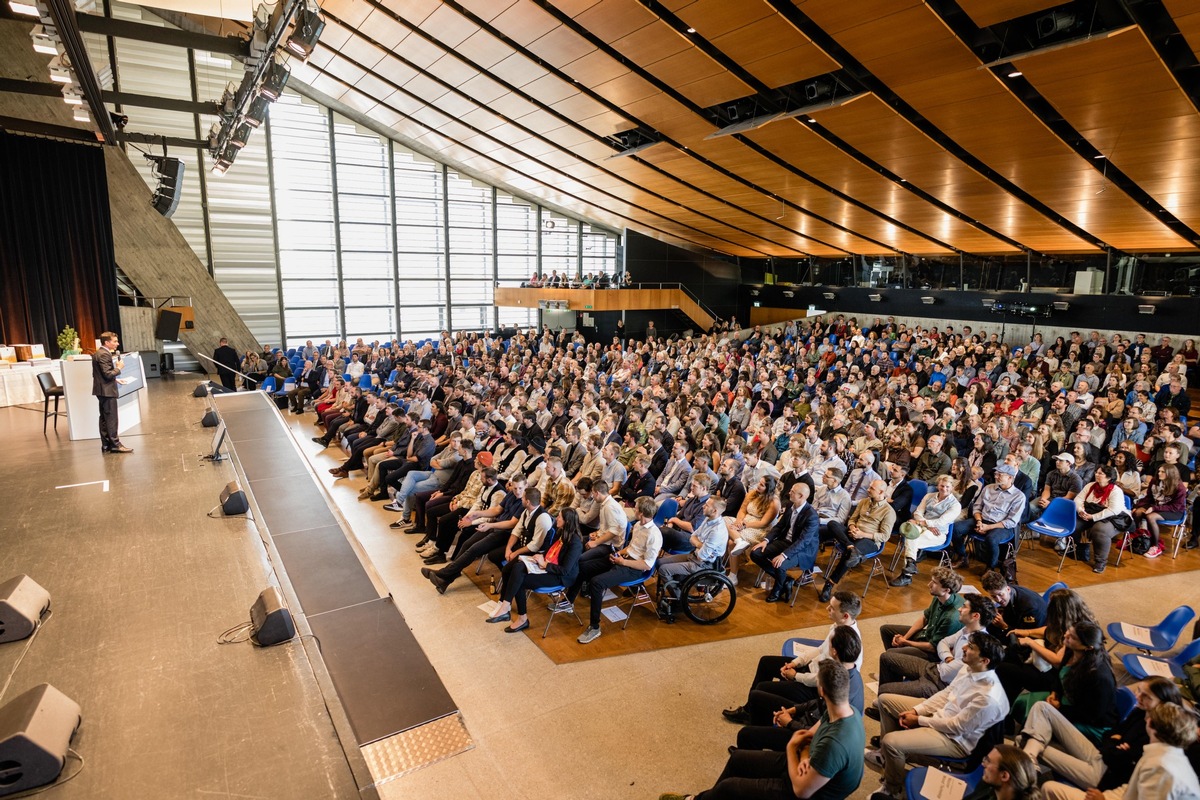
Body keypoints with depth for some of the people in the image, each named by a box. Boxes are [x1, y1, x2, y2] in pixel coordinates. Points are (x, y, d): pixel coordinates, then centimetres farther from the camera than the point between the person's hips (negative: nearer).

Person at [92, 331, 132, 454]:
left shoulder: (98, 353, 15)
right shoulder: (104, 354, -17)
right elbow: (108, 374, -22)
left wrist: (114, 379, 15)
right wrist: (119, 368, -8)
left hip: (102, 390, 10)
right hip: (107, 390, -10)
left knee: (104, 418, 12)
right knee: (111, 418, -7)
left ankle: (106, 445, 16)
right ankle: (115, 444, -4)